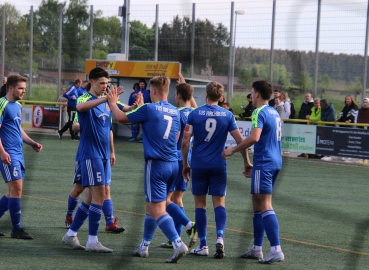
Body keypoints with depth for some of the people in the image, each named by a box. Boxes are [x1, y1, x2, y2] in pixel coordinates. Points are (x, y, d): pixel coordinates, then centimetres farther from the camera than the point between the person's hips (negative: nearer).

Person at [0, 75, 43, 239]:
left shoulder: (17, 106, 17)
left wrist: (32, 143, 15)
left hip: (18, 153, 9)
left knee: (14, 191, 10)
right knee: (16, 189, -11)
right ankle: (17, 230, -7)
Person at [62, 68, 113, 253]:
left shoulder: (107, 102, 13)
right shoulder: (86, 98, -11)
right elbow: (80, 107, -37)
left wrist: (111, 151, 23)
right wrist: (104, 99, -49)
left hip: (103, 155, 8)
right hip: (90, 154, -8)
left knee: (93, 197, 11)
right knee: (99, 195, -11)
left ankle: (71, 234, 20)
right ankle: (92, 241, -7)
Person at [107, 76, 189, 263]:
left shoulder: (149, 109, -10)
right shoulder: (175, 112, 10)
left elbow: (121, 118, -2)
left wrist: (113, 103, 20)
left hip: (157, 164, -7)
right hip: (173, 164, 7)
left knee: (158, 209, -7)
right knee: (151, 207, 18)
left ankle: (178, 244, -22)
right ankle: (144, 247, 26)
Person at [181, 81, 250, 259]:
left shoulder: (195, 114, -3)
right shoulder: (227, 115, -1)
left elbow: (185, 142, -4)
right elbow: (240, 141, -2)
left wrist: (185, 164, 8)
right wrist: (246, 161, 11)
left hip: (198, 165, 0)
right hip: (219, 165, 0)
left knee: (200, 204, 8)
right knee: (219, 203, 6)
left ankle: (203, 245, 7)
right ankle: (220, 237, -17)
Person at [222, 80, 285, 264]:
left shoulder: (260, 112, -12)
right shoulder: (274, 113, 16)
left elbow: (254, 138, -26)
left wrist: (232, 150, -16)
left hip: (264, 164, -9)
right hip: (275, 161, 9)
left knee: (265, 206, -11)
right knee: (257, 203, 16)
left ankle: (276, 250, -19)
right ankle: (257, 249, 19)